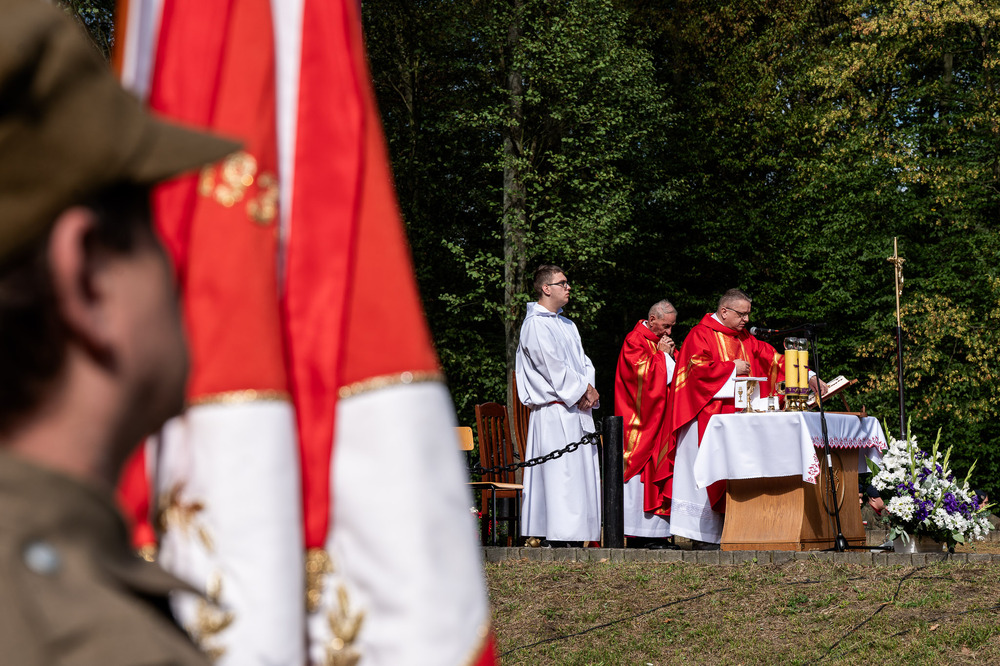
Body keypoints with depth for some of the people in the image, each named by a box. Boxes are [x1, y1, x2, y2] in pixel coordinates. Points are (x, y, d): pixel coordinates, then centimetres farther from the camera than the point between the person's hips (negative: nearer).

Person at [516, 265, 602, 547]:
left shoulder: (568, 325, 21)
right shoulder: (535, 324, -7)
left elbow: (583, 362, 16)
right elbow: (552, 367, -14)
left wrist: (589, 389, -3)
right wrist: (581, 392, -10)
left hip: (577, 411, 9)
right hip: (554, 412, -9)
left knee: (581, 473, 6)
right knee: (560, 474, -11)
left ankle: (575, 536, 9)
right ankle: (560, 538, -11)